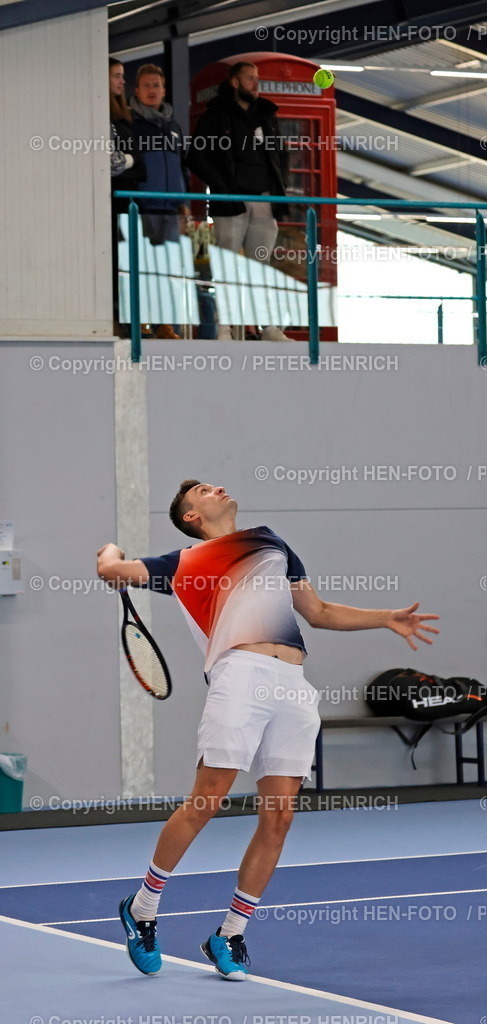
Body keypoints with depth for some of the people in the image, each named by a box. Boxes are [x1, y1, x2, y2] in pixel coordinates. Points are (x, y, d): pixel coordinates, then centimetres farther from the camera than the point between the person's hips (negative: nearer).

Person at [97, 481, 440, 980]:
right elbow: (111, 569, 5)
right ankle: (141, 909, 8)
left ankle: (229, 936, 8)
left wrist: (387, 618, 26)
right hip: (240, 675, -4)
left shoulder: (270, 542, 31)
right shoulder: (184, 563, 16)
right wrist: (111, 552, 22)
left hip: (294, 687, 4)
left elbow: (319, 613, 33)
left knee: (278, 816, -2)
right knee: (205, 803, -10)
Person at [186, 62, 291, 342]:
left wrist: (280, 186, 12)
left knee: (262, 266, 7)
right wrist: (221, 188, -10)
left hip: (265, 202, 4)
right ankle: (224, 329, -4)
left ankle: (269, 327, 8)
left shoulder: (267, 115, 17)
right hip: (232, 203, -4)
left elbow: (282, 154, 26)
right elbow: (196, 158, -2)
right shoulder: (216, 116, 1)